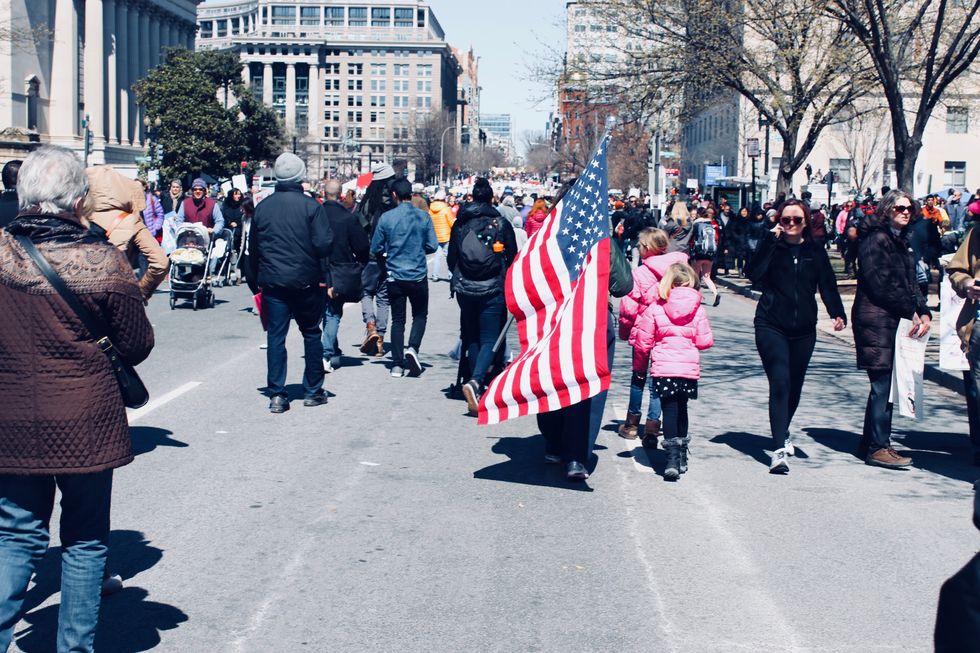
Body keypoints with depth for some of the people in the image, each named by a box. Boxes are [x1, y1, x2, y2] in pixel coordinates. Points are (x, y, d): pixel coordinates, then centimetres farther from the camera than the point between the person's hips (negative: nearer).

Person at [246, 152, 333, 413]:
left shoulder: (262, 207, 4)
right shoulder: (311, 206, -9)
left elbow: (252, 248, 10)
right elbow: (324, 244, -15)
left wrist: (254, 281, 18)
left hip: (272, 282, 2)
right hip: (306, 282, -2)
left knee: (275, 336, 5)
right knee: (311, 333, 12)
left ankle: (277, 395, 1)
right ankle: (313, 391, 17)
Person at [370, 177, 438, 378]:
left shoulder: (386, 218, -7)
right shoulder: (423, 217, -6)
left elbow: (376, 248, -1)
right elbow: (432, 246, -2)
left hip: (395, 276, 0)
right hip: (418, 276, 0)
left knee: (397, 320, 9)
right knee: (420, 315, 17)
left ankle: (397, 364, 6)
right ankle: (413, 347, -7)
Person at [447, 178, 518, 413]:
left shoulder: (460, 224, 2)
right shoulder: (501, 223, -3)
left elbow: (451, 258, 9)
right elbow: (513, 258, 2)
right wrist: (505, 283, 18)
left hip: (465, 290, 3)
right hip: (493, 291, -2)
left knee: (472, 338, 17)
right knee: (489, 340, -1)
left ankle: (477, 386, 19)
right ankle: (476, 381, -24)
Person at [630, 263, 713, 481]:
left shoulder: (655, 308, -2)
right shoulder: (698, 310, 1)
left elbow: (643, 342, 0)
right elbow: (705, 341, 2)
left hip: (663, 368, -2)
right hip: (690, 368, 2)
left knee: (669, 410, 2)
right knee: (681, 409, 19)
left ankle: (672, 457, -12)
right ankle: (682, 455, 28)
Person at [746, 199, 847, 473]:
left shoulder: (815, 250, 7)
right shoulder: (771, 245, 0)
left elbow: (828, 284, 6)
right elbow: (755, 275, -16)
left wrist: (838, 313, -10)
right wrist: (771, 241, -17)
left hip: (804, 329, 3)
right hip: (771, 325, -3)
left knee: (794, 387, 10)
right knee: (780, 383, -16)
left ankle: (782, 434, 36)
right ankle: (780, 449, -18)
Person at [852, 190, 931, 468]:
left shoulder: (901, 240, 19)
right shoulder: (876, 239, -9)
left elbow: (910, 283, 16)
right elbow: (881, 284, -15)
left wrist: (923, 312, 0)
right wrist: (911, 311, -12)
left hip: (896, 320, 9)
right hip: (876, 318, -9)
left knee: (887, 384, 10)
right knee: (883, 384, -9)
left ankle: (871, 444, 17)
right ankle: (877, 448, -4)